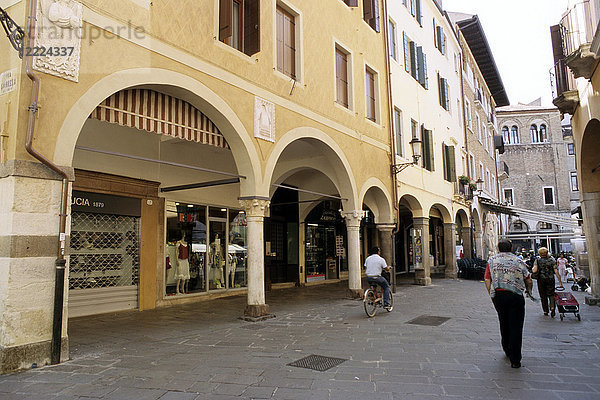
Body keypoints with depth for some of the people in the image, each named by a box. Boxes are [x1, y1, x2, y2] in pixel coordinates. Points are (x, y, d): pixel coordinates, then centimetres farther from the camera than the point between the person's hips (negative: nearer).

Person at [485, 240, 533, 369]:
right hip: (515, 295, -2)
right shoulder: (519, 261, 5)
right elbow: (529, 281, 7)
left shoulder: (492, 260, 7)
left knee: (504, 324, 20)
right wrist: (529, 291, 27)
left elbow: (487, 281, 2)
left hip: (498, 294, 2)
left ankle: (507, 350, 35)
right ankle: (515, 360, 1)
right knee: (516, 327, 2)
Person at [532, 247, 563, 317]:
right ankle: (552, 307, -12)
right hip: (551, 279, 1)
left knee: (543, 296, 10)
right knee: (551, 294, 11)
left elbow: (534, 271, -17)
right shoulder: (552, 260, 2)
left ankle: (545, 311, 16)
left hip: (541, 280, -1)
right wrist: (560, 282, -4)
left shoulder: (537, 261, -2)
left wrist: (533, 269, 6)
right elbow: (556, 271, -5)